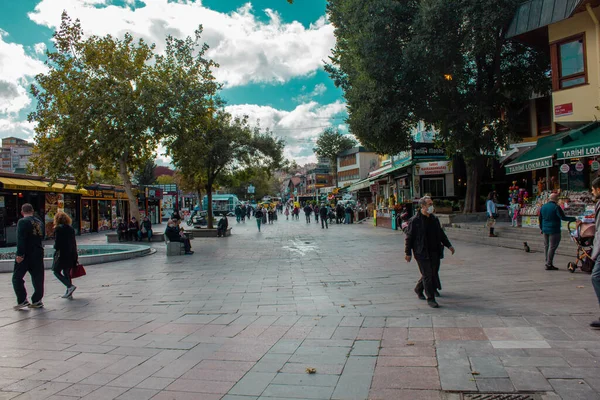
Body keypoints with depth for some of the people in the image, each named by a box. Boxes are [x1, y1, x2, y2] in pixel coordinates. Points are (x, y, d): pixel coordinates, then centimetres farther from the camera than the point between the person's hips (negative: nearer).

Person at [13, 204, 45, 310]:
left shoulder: (22, 222, -9)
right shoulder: (39, 222, 11)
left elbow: (20, 239, -18)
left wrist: (20, 254, -19)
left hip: (26, 254, -6)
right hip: (38, 253, 6)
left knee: (17, 277, 5)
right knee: (38, 278, 10)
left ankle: (22, 300, 1)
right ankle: (37, 301, 14)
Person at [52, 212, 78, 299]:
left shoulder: (58, 228, -8)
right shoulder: (71, 228, 10)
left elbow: (57, 243, -14)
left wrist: (55, 247, 6)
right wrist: (75, 256, 15)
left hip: (61, 253, -6)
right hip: (71, 254, 6)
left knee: (56, 271, 5)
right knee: (67, 272, 13)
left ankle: (70, 286, -11)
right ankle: (69, 293, 13)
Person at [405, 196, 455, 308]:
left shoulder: (434, 219, 11)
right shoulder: (415, 221, -10)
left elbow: (441, 234, 23)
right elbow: (409, 237, -7)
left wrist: (448, 245, 17)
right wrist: (408, 253, -8)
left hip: (434, 252, 7)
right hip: (422, 252, -7)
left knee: (433, 273, 13)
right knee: (427, 275, -5)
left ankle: (418, 289, 35)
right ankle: (430, 298, 4)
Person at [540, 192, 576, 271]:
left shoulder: (543, 207, 10)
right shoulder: (556, 207, -13)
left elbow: (540, 219, 17)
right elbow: (563, 217, -19)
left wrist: (541, 228, 26)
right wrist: (574, 219, -14)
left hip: (545, 230, 7)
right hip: (554, 230, -7)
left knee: (546, 246, 13)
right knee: (552, 247, -4)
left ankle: (548, 263, 21)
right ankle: (549, 265, -5)